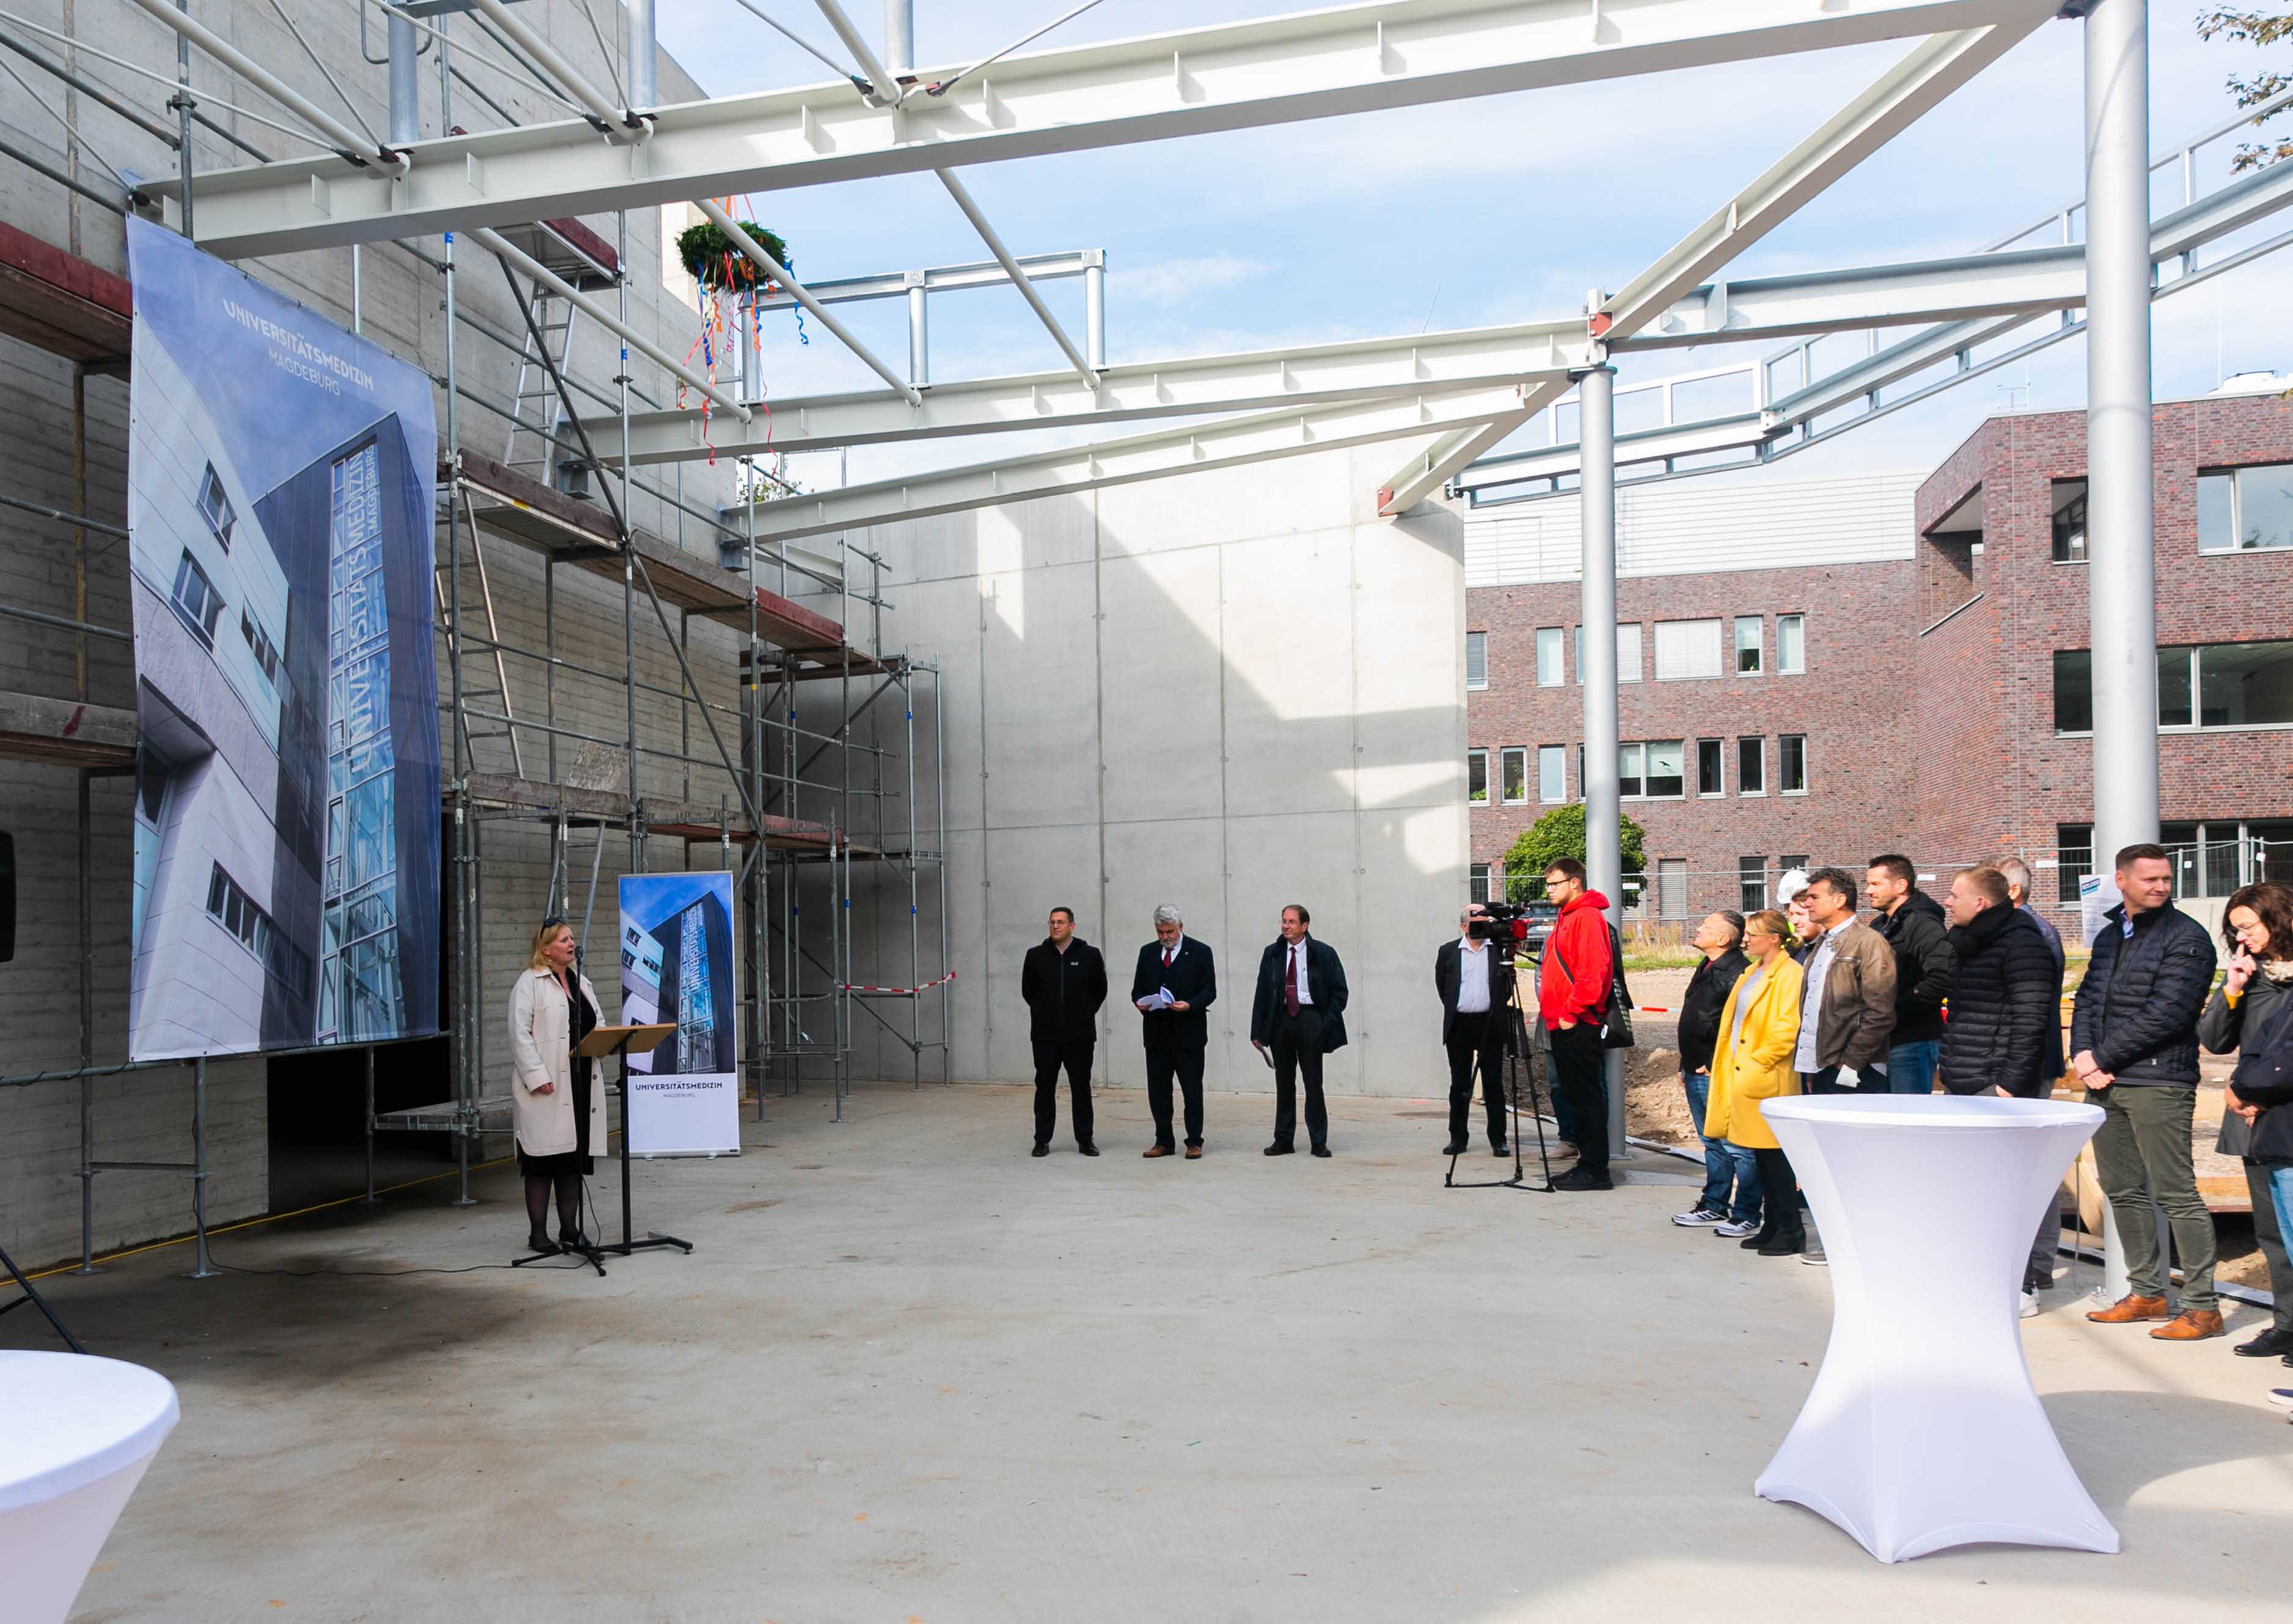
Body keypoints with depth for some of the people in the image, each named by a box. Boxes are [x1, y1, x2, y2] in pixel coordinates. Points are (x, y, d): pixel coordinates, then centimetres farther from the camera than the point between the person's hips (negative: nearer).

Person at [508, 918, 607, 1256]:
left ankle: (570, 1230, 16)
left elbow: (596, 1028, 22)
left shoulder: (581, 983, 18)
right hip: (546, 1088, -7)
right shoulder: (530, 983, -4)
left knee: (575, 1158, 9)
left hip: (580, 1082, 7)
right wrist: (537, 1077, -18)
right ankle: (538, 1234, 8)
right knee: (543, 1161, -1)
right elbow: (520, 1034, -12)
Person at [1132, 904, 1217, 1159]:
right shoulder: (1147, 952, 10)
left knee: (1192, 1091, 2)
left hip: (1188, 1033, -4)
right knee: (1158, 1090, 7)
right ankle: (1164, 1142, 16)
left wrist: (1189, 1005, -22)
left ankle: (1194, 1143, 10)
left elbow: (1209, 991, -5)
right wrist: (1139, 1002, -10)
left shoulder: (1200, 952, -1)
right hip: (1156, 1033, 4)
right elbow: (1137, 988, 13)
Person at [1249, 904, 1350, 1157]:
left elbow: (1339, 991, 2)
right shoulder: (1272, 954, 7)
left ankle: (1319, 1142, 8)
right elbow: (1262, 993, 7)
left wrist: (1328, 1023, -8)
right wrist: (1257, 1031, 3)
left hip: (1310, 1019, -3)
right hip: (1281, 1020, 3)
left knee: (1313, 1081, 0)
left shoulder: (1323, 953, -1)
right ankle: (1283, 1140, 15)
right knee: (1284, 1082, 8)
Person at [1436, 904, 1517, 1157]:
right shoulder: (1448, 951, 6)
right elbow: (1441, 985, 14)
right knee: (1459, 1085, 7)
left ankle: (1498, 1139, 8)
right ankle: (1457, 1139, 14)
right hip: (1459, 1025, 1)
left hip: (1490, 1024, -1)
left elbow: (1508, 984, 8)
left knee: (1494, 1084, 2)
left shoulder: (1499, 948, 3)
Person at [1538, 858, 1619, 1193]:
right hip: (1562, 1025, 10)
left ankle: (1595, 1171, -2)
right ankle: (1587, 1163, 18)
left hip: (1578, 1026, -10)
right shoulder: (1566, 918, 19)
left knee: (1587, 1098, -6)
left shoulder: (1587, 917, -11)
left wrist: (1571, 1013, -18)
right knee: (1573, 1094, 12)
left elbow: (1594, 970, -20)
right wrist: (1550, 1010, 15)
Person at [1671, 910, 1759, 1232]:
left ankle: (1746, 1215, 3)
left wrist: (1716, 1066, -18)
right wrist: (1686, 1066, 22)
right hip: (1696, 1073, 10)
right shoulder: (1706, 969, 16)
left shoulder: (1737, 972, -17)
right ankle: (1714, 1206, 27)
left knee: (1735, 1147, -3)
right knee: (1713, 1144, 18)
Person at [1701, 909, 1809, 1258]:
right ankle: (1772, 1226, 19)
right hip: (1742, 1075, 9)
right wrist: (1731, 1067, 14)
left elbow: (1787, 1029, -19)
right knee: (1761, 1155, 12)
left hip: (1768, 1079, -9)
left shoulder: (1790, 974, -11)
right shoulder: (1752, 973, 17)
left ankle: (1791, 1230, 3)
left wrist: (1757, 1062, -18)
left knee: (1774, 1154, -5)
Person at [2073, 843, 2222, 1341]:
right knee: (2123, 1191, 13)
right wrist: (2083, 1054, -3)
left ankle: (2203, 1306, 3)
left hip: (2158, 1083, -7)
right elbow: (2086, 1001, 15)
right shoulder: (2110, 935, 16)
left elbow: (2166, 1014, -15)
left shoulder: (2185, 937, -7)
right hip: (2104, 1083, 8)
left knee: (2176, 1195, -5)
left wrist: (2102, 1057, -12)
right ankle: (2147, 1293, 25)